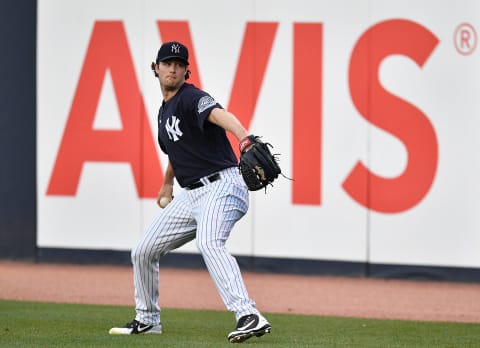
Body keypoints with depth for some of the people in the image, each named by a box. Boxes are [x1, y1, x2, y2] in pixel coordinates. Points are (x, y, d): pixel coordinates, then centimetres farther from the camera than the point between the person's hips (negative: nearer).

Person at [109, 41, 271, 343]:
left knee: (209, 243, -35)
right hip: (190, 195, 9)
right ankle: (147, 319, 32)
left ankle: (249, 316, -47)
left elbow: (220, 115, -33)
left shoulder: (191, 98, -11)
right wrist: (168, 182, 48)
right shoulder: (164, 110, 17)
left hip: (221, 186, -9)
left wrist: (245, 139, -53)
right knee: (143, 252, 13)